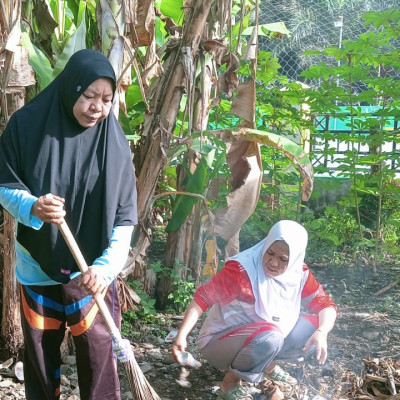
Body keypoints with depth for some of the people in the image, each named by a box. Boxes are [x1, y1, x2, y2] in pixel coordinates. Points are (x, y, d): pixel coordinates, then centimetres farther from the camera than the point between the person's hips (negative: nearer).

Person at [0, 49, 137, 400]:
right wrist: (32, 206, -26)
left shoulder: (114, 141, -9)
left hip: (92, 269, 0)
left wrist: (107, 265, -22)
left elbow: (125, 215, -8)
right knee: (40, 350, 15)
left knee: (97, 353, 3)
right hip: (38, 265, 1)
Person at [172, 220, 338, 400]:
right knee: (269, 337, -35)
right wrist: (182, 335, -36)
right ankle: (231, 382, -10)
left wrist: (321, 333, -24)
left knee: (314, 325, -8)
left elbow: (326, 305, -4)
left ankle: (268, 363, 10)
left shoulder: (299, 273, -8)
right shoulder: (242, 270, -26)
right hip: (220, 342, -6)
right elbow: (202, 298, -25)